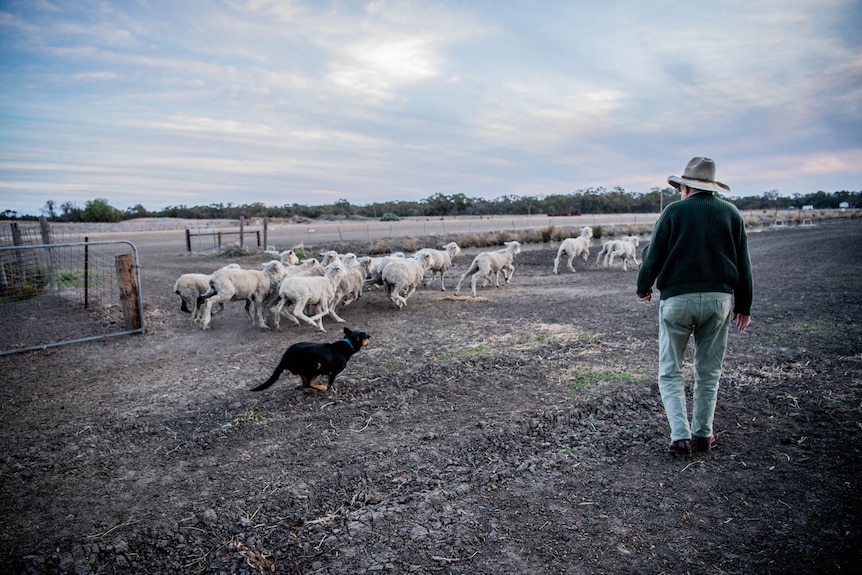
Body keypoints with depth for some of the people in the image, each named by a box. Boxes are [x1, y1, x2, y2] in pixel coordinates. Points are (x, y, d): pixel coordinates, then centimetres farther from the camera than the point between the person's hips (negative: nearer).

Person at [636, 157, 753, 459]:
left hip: (677, 298, -3)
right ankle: (703, 434, 23)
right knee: (708, 372, 15)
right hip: (719, 299, 4)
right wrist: (743, 305, 19)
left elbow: (653, 256, -3)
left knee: (670, 372, 7)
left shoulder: (674, 211, -3)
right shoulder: (731, 213, 7)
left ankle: (681, 436, -2)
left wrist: (643, 288, 14)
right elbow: (743, 264, 10)